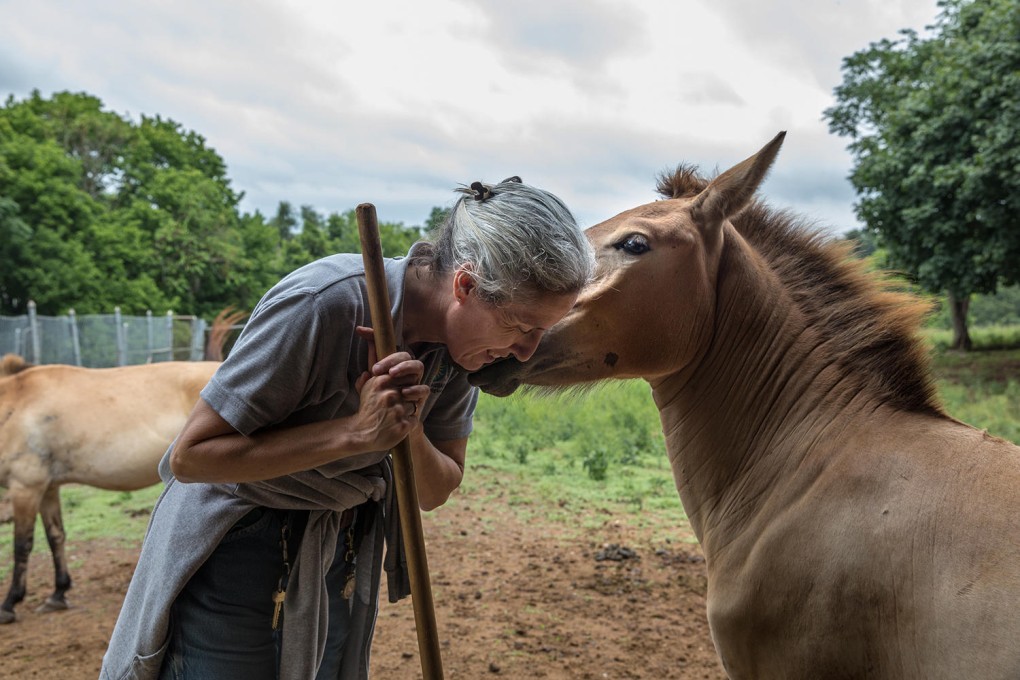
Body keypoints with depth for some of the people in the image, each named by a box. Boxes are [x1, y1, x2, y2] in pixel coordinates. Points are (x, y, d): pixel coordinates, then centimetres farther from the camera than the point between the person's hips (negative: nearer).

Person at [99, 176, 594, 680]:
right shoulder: (323, 304, -30)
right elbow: (190, 456, -26)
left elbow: (434, 493, -4)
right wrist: (356, 431, -32)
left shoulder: (463, 340, -10)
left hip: (344, 554, 6)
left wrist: (410, 430, -26)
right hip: (234, 547, -5)